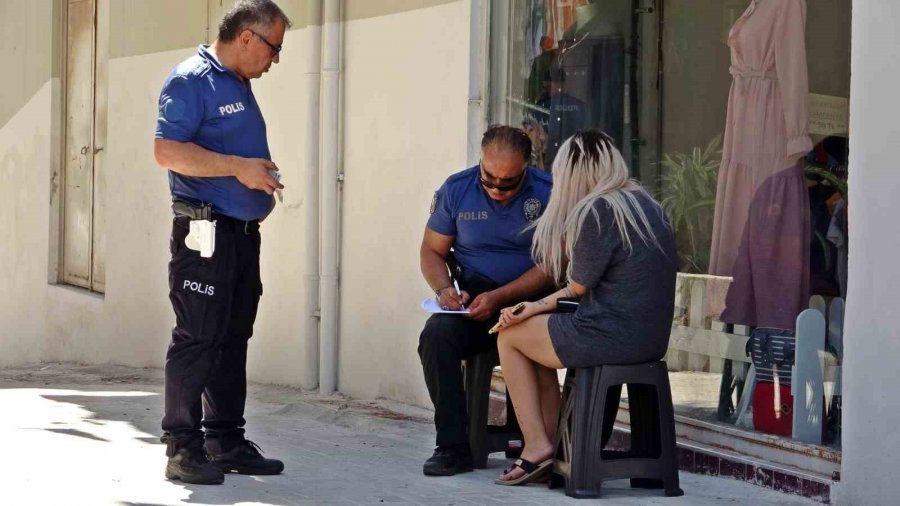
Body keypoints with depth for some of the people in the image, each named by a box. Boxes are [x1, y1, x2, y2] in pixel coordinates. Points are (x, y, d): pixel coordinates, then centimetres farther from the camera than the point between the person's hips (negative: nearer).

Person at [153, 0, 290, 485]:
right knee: (197, 340, -7)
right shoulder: (191, 80, -10)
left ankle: (226, 442, 17)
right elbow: (167, 151, -20)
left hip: (242, 231, 9)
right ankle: (183, 449, -3)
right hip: (205, 231, -9)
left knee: (233, 340, 11)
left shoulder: (239, 86, 19)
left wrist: (262, 174, 12)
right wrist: (238, 167, -20)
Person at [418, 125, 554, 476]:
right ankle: (454, 446, -24)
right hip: (473, 299, 2)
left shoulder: (548, 193, -5)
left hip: (531, 299, -2)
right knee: (436, 335, -30)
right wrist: (444, 289, -9)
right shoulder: (456, 190, 3)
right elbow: (432, 251, 12)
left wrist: (499, 297, -18)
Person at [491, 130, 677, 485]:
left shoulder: (597, 212, -16)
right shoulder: (646, 204, 12)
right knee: (537, 333, 27)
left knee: (509, 338, 13)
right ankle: (554, 448, 21)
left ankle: (536, 446, 11)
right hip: (651, 338, 9)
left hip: (612, 337, -9)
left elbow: (578, 286, -8)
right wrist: (538, 307, 13)